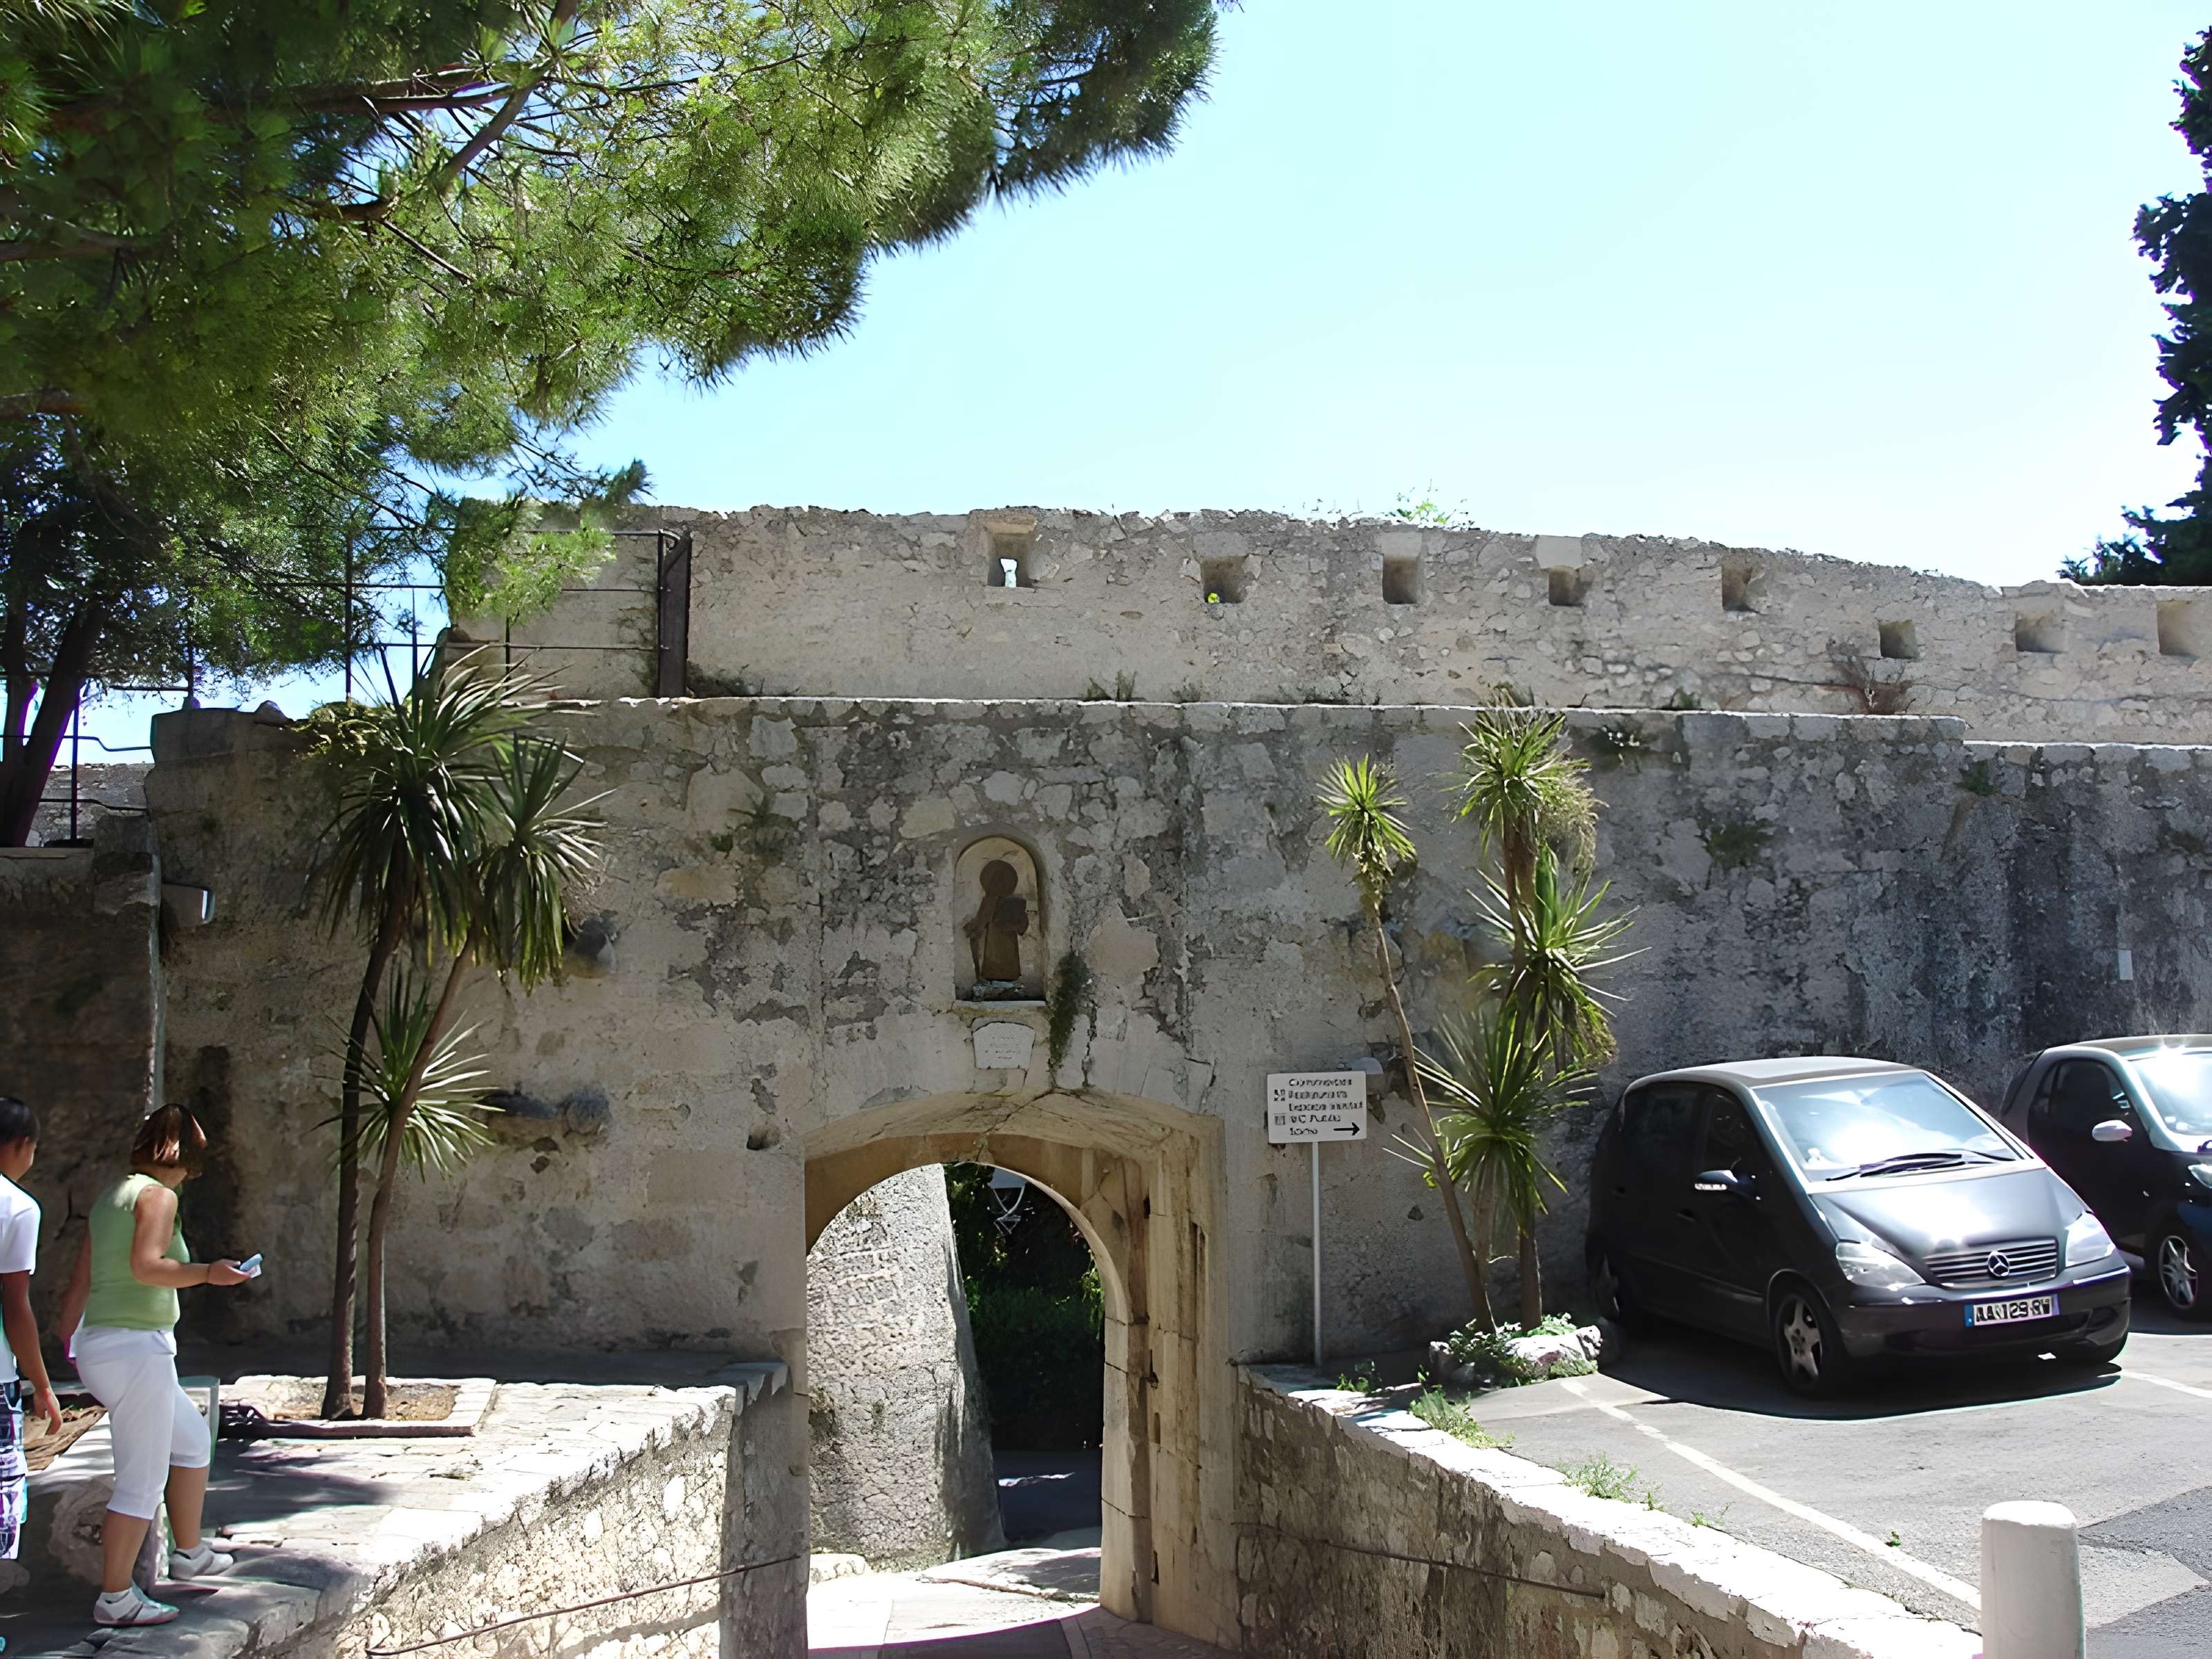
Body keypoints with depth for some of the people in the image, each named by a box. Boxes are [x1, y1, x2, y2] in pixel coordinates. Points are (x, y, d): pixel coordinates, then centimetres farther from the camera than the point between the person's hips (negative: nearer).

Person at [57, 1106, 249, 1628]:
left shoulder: (111, 1196, 15)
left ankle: (190, 1552, 32)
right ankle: (116, 1596, 5)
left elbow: (81, 1280, 16)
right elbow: (146, 1266, -24)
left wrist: (67, 1344, 20)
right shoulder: (159, 1195, -10)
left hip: (98, 1349, 10)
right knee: (142, 1482, -1)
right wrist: (207, 1273, -13)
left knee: (193, 1438, 24)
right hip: (137, 1347, -10)